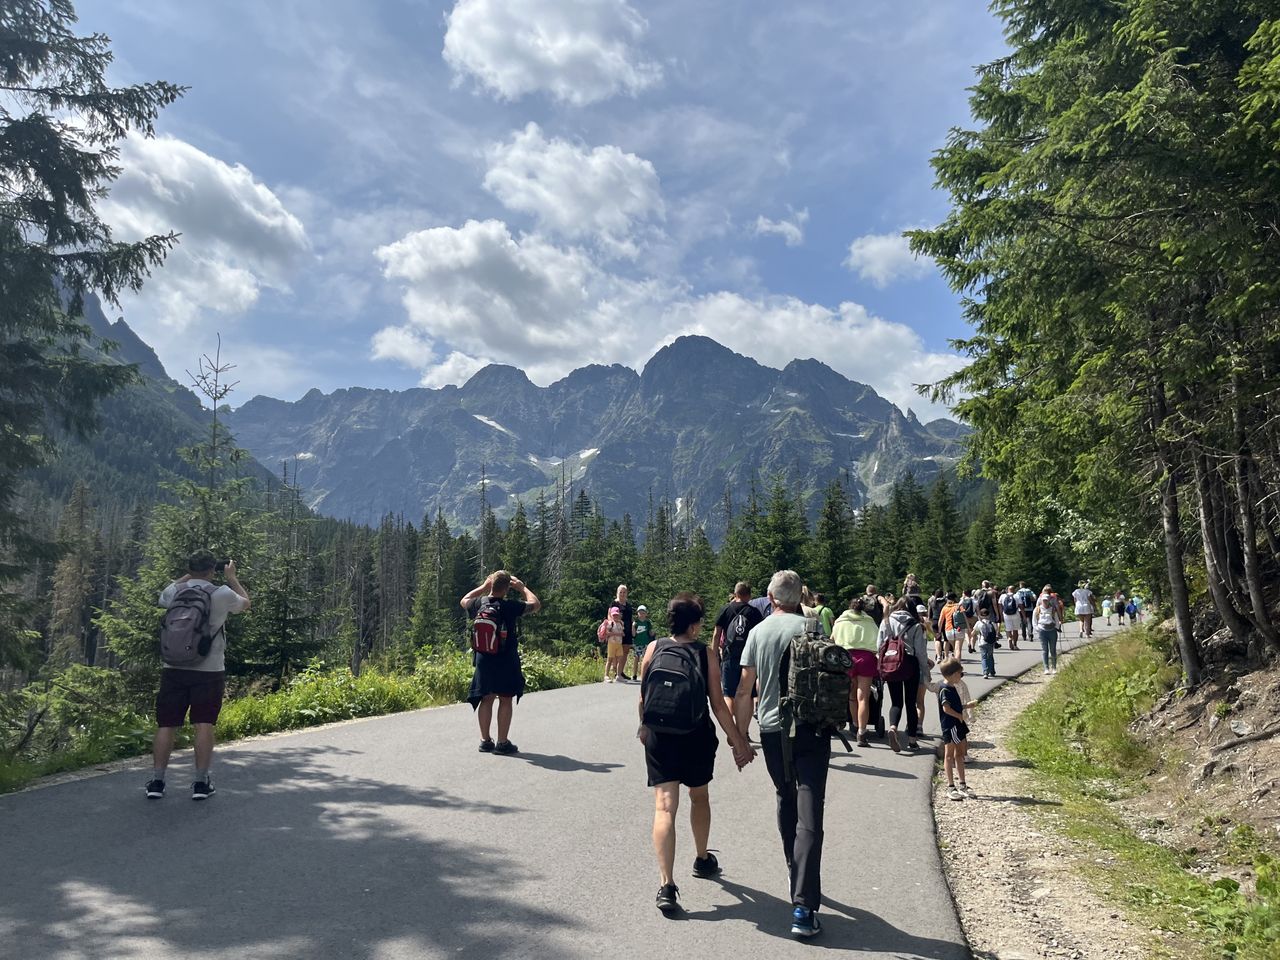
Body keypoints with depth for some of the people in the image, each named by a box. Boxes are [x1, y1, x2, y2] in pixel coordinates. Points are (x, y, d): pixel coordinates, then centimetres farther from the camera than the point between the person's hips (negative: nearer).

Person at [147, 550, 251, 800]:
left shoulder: (174, 593, 1)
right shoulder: (222, 594, -7)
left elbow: (164, 594, 28)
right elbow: (246, 603, 15)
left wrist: (188, 576, 31)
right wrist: (231, 577, 26)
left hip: (174, 669, 3)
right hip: (209, 671, -2)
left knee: (166, 725, 8)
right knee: (204, 725, 1)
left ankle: (156, 781, 10)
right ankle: (201, 783, 4)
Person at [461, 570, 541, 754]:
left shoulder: (479, 603, -3)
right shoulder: (511, 606, -16)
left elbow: (464, 601, 21)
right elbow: (536, 604, -2)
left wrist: (483, 587, 20)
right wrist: (522, 587, 6)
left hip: (483, 659, 5)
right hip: (506, 661, -5)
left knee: (486, 699, 12)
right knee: (505, 700, 4)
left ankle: (485, 741, 17)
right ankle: (502, 742, 6)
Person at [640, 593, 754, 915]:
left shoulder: (653, 649, -3)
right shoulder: (706, 655, -8)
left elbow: (643, 697, 5)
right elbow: (718, 706, -9)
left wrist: (644, 727, 23)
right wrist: (738, 741, 0)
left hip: (659, 737, 0)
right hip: (697, 738, 0)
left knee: (664, 807, -2)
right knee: (699, 797, 23)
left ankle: (666, 884, -14)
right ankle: (702, 859, 43)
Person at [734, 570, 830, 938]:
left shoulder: (758, 632, 2)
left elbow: (744, 690, 2)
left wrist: (740, 736, 9)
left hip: (772, 729, 3)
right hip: (811, 728, -2)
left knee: (786, 801, 24)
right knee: (809, 816, -5)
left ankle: (796, 878, 35)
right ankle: (804, 906, -10)